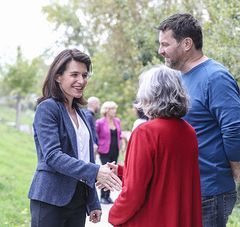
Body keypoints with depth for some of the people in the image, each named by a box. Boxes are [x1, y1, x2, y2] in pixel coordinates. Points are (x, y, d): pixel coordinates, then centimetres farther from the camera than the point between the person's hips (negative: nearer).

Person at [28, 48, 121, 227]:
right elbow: (52, 156, -19)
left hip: (78, 198, 7)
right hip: (51, 198, -7)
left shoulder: (79, 112, 14)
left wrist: (93, 204, 15)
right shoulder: (47, 108, -8)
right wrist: (94, 171, -29)